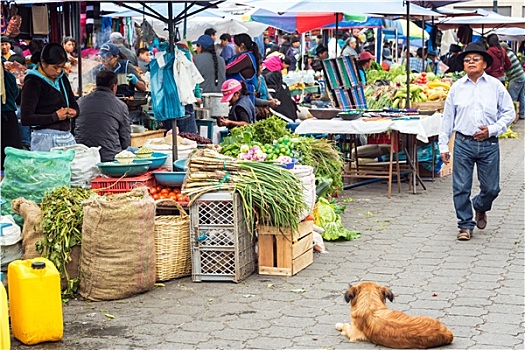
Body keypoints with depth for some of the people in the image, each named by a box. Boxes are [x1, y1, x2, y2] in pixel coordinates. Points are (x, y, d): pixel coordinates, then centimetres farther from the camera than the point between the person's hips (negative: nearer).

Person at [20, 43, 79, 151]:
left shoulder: (62, 78, 13)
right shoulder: (33, 82, -7)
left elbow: (75, 106, 20)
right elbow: (26, 119, -14)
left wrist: (73, 112, -4)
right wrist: (55, 116, -17)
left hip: (67, 136, 7)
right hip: (46, 138, -6)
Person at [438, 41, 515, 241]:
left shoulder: (495, 86, 3)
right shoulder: (457, 88, 6)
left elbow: (509, 112, 6)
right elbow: (448, 118, 9)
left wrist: (492, 129, -9)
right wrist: (443, 146, 7)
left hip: (489, 144, 0)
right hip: (463, 144, 0)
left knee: (491, 188, 6)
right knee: (461, 188, -1)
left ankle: (480, 207, 38)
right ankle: (466, 225, 13)